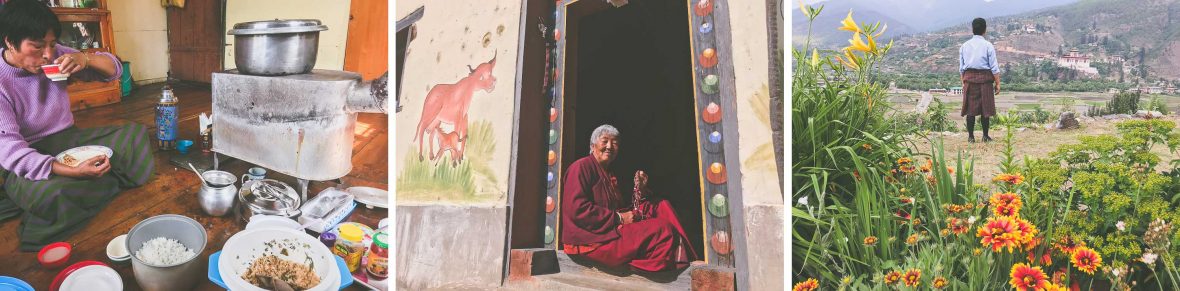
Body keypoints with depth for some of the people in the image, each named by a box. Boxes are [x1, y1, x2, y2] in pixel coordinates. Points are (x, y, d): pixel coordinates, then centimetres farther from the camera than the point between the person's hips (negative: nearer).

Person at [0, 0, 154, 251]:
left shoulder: (54, 55, -2)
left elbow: (114, 70, 5)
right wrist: (71, 171, -39)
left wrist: (86, 58, -20)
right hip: (28, 160, -6)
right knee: (54, 195, -38)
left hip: (68, 140, 6)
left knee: (136, 136, -11)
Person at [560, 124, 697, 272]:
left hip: (615, 229, 9)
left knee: (662, 206, -1)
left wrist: (640, 190, 1)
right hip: (592, 239, -9)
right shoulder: (581, 167, -4)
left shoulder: (609, 175, 24)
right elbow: (577, 209, -18)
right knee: (661, 228, -22)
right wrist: (618, 218, -16)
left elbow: (624, 209, 18)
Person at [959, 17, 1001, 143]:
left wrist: (963, 82, 15)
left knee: (970, 108, 5)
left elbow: (961, 67, 8)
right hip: (985, 78, -2)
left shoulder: (964, 46, 5)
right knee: (985, 108, 5)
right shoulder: (988, 46, -4)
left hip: (969, 77, 3)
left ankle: (971, 136, 5)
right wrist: (997, 83, 1)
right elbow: (994, 67, -4)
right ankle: (985, 136, 8)